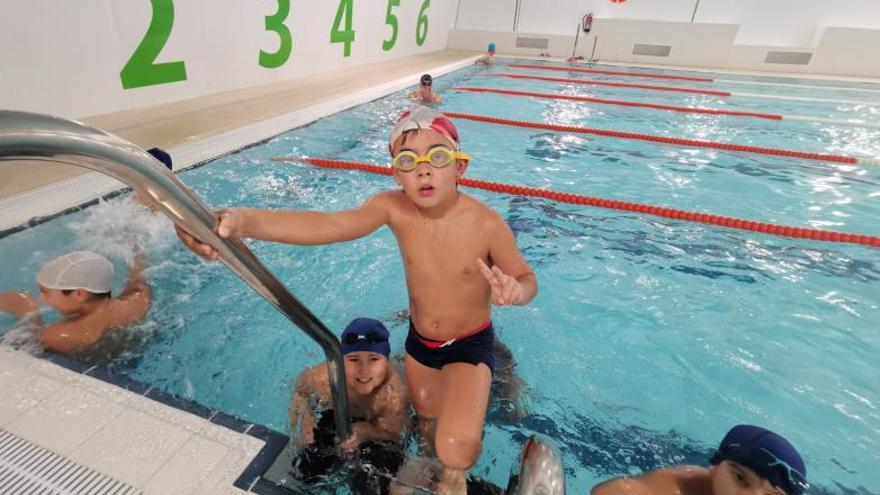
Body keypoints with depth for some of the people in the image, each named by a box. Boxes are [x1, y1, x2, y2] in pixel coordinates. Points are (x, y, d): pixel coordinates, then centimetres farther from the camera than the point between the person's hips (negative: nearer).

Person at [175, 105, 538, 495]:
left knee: (456, 449, -21)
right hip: (419, 341, 4)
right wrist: (244, 221, -53)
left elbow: (527, 279, -11)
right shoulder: (394, 207, -20)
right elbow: (328, 224, -36)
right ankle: (440, 462, 65)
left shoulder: (486, 224, -26)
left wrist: (515, 291, -37)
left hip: (470, 346, -3)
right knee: (427, 419, 26)